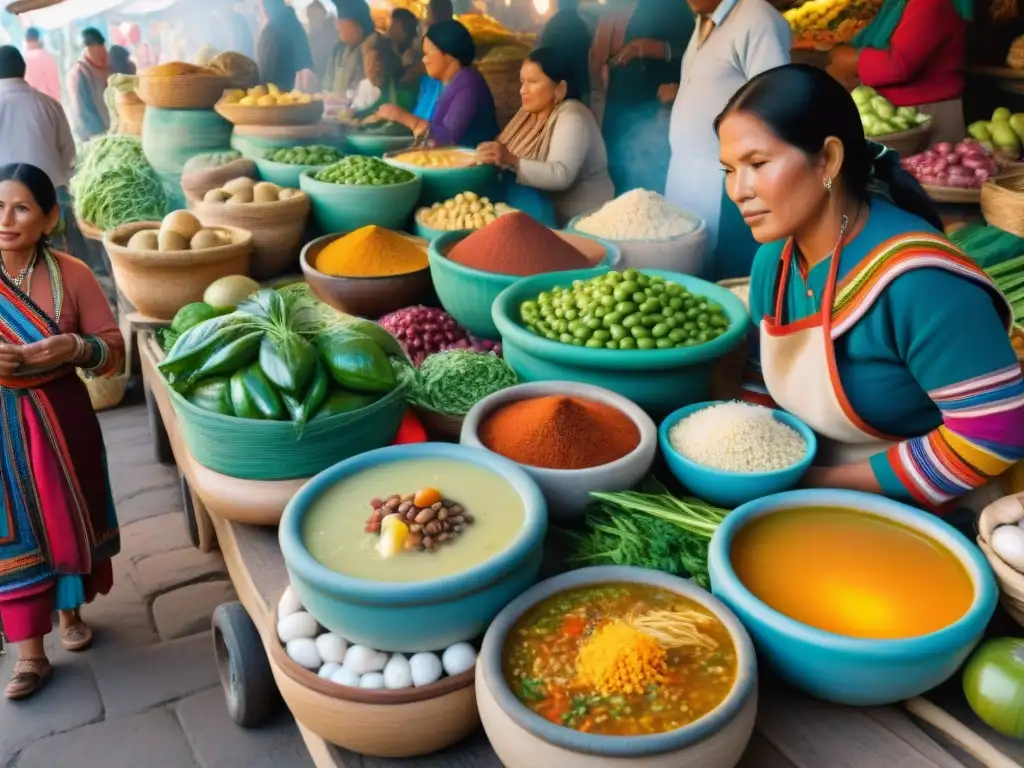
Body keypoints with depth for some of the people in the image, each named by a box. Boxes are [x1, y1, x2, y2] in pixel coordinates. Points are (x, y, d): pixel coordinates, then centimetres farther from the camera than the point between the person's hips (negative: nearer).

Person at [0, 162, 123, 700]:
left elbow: (114, 351, -4)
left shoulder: (70, 275, -7)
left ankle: (71, 609, 37)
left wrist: (73, 347, -23)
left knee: (68, 515, 13)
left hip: (60, 418, 0)